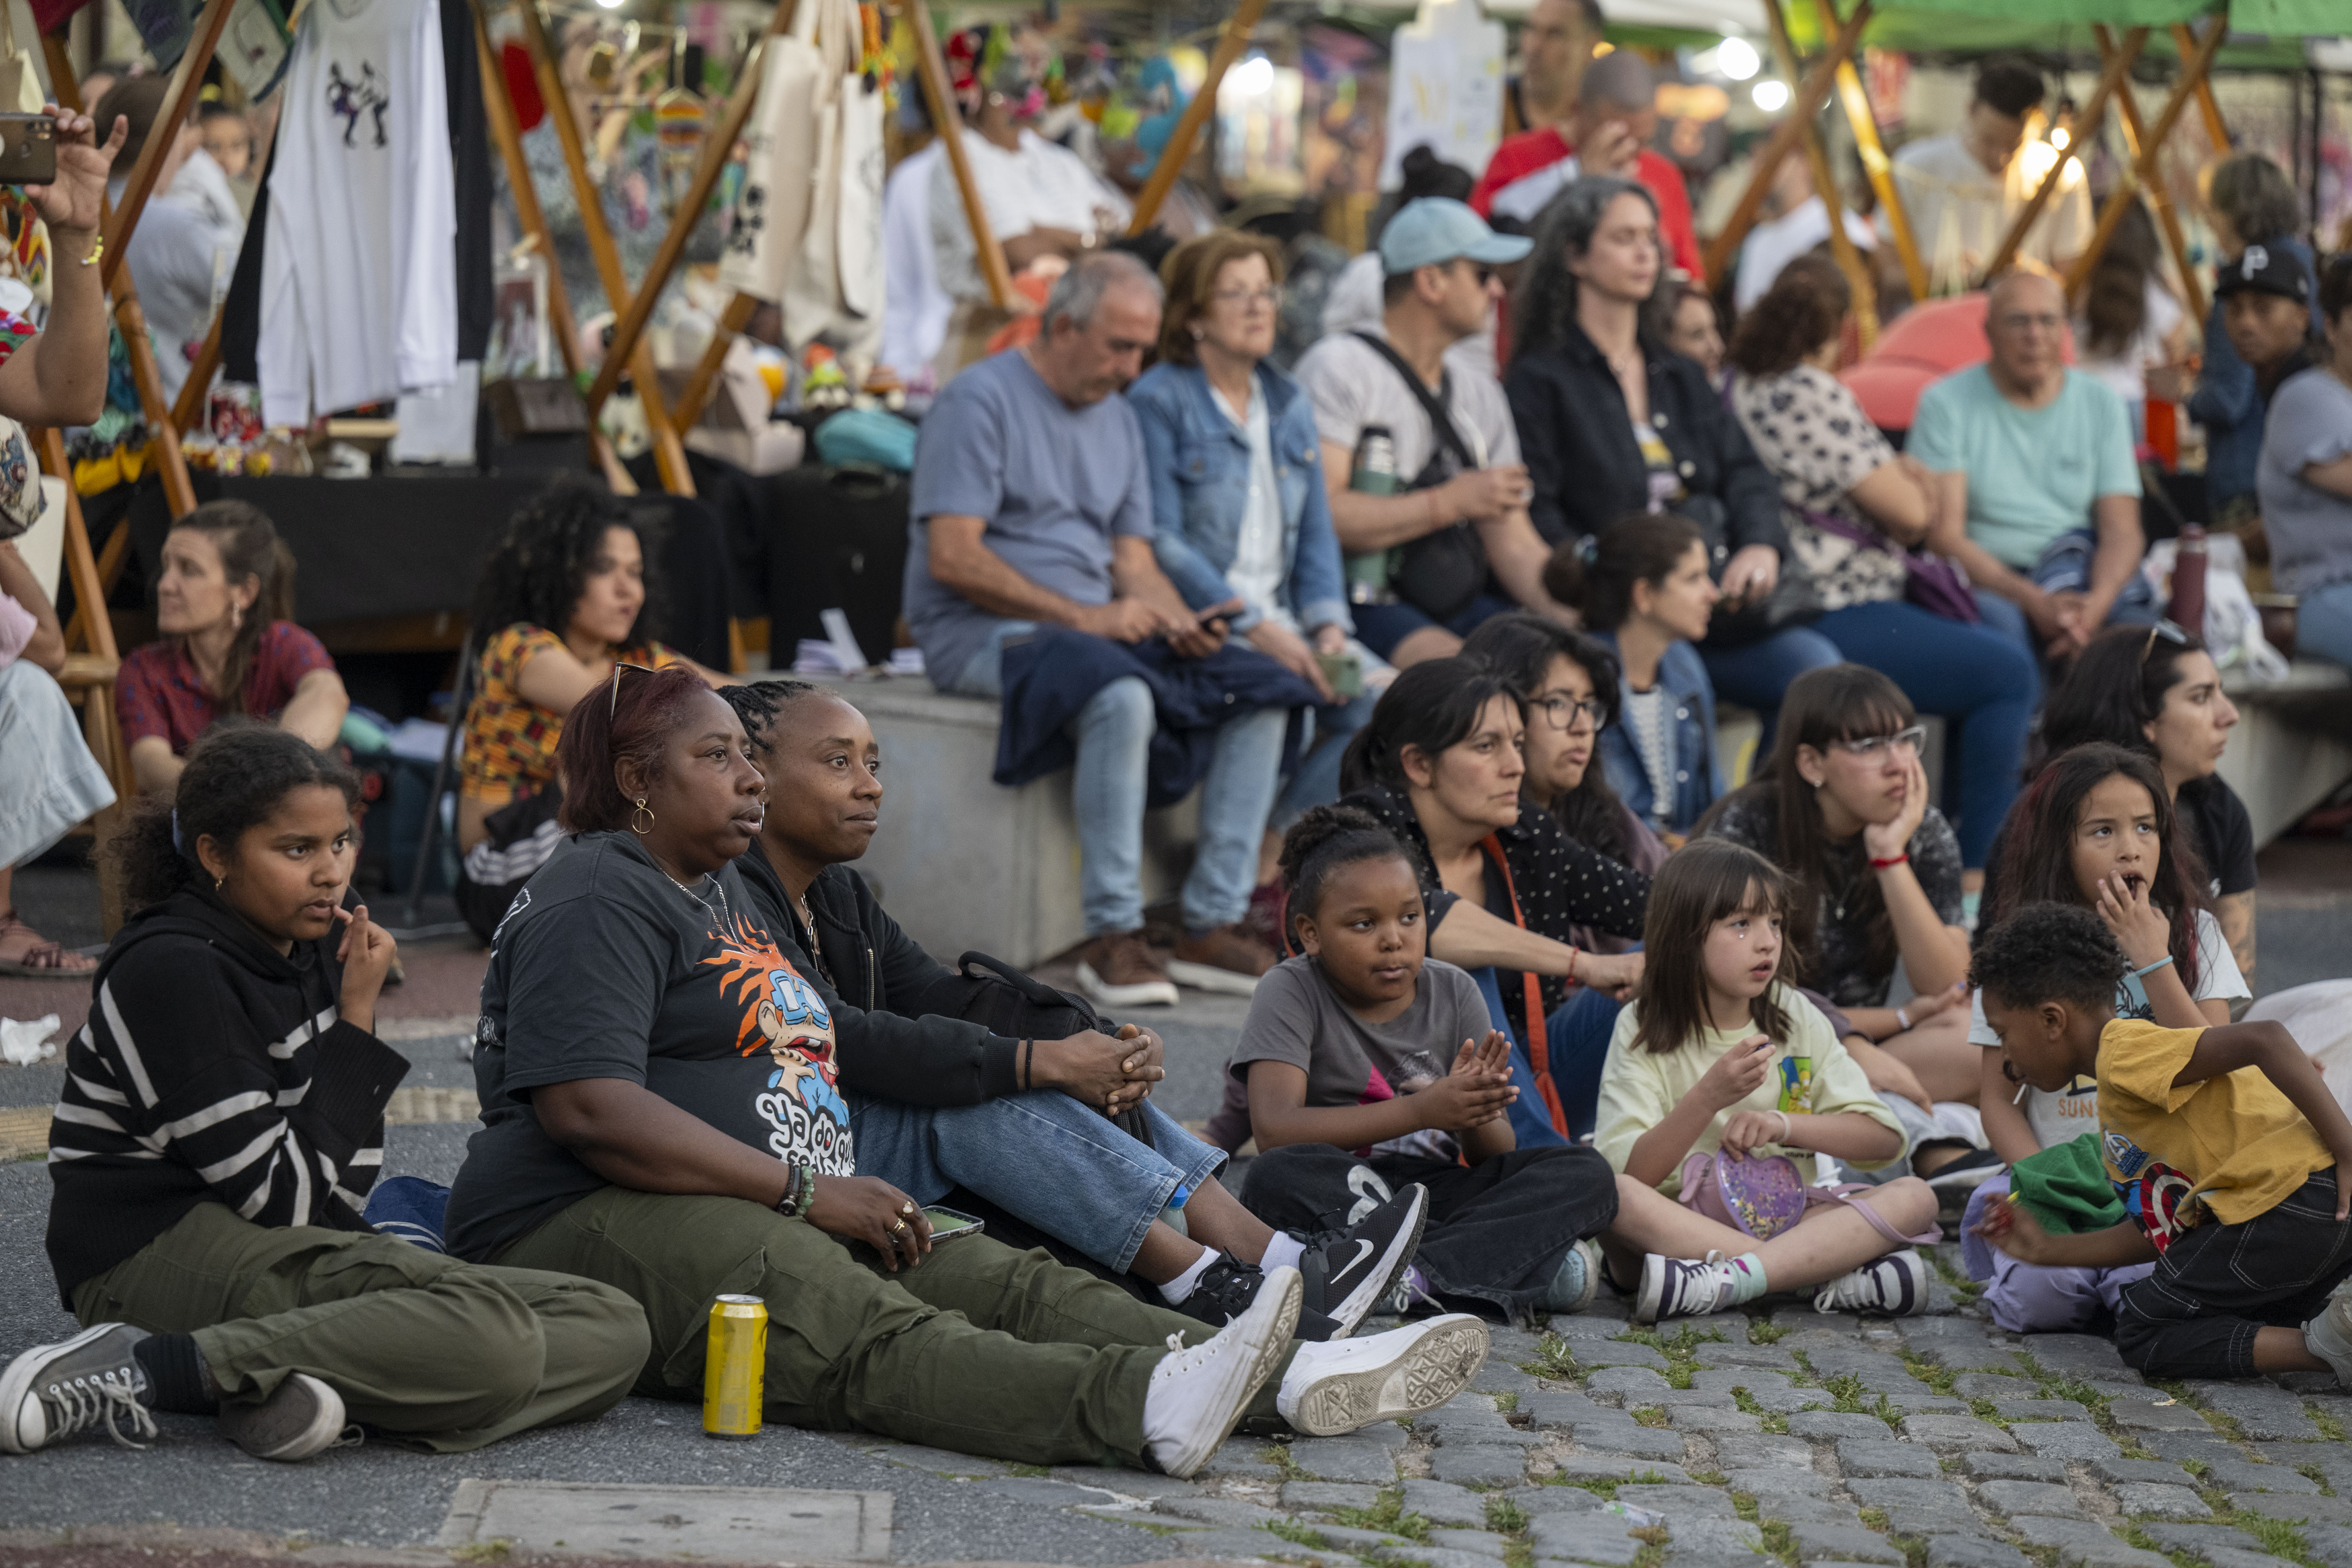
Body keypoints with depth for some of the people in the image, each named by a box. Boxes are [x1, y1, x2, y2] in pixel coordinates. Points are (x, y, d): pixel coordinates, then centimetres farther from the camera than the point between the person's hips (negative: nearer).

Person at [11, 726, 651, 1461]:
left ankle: (288, 1387, -22)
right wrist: (358, 1018, -10)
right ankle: (147, 1367, -28)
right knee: (496, 1341, -31)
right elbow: (284, 1196, -15)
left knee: (614, 1329, -7)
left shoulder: (319, 945, 12)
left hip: (289, 1248, 9)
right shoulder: (170, 972, -12)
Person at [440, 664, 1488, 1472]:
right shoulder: (600, 904, -7)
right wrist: (809, 1192, -19)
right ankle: (1149, 1407, -57)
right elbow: (588, 1111, -20)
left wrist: (850, 1192, 13)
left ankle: (1295, 1381, -27)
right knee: (869, 1332, -32)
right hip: (594, 1231, -10)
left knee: (1007, 1282, -10)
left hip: (773, 1216, 10)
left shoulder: (719, 888, 25)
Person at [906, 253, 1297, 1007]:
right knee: (1121, 699, -37)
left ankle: (1213, 924, -12)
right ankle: (1113, 937, -29)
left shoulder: (1118, 419, 18)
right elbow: (952, 557, -17)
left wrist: (1180, 622, -8)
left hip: (1099, 626, 8)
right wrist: (1083, 616, -20)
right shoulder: (981, 401, -8)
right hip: (980, 632, -8)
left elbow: (1133, 560, 16)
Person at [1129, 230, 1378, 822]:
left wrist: (1329, 624, -3)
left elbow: (1316, 531, 17)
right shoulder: (1157, 402, -2)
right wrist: (1255, 628, -18)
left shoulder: (1290, 405, 19)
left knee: (1385, 699, -20)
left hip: (1284, 621, 6)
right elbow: (1160, 543, -10)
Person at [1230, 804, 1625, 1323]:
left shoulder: (1454, 993, 6)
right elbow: (1274, 1128, -20)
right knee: (1278, 1177, -37)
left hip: (1440, 1193, 4)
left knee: (1587, 1175, -17)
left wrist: (1474, 1113, -22)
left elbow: (1497, 1155, 4)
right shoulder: (1292, 993, -4)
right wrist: (1419, 1111, -26)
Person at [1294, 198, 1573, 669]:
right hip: (1367, 606, -7)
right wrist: (1452, 502, -10)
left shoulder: (1480, 393, 21)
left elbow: (1515, 547, 16)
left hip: (1461, 610, 7)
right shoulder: (1339, 367, -4)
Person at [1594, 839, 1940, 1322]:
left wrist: (1784, 1124, -11)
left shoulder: (1796, 1019, 9)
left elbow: (1885, 1139, 4)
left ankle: (1719, 1284, -39)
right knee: (1608, 1194, -35)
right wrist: (1708, 1097, -23)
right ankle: (1839, 1277, -36)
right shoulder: (1642, 1032, 0)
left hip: (1782, 1224, 3)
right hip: (1678, 1233, -3)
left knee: (1915, 1196, -20)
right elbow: (1629, 1174, -11)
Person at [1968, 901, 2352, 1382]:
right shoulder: (2117, 1110, 26)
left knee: (2143, 1334, 1)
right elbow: (2163, 1232, 26)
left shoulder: (2124, 1049, -7)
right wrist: (2049, 1249, 30)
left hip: (2294, 1195, -10)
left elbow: (2266, 1040, -19)